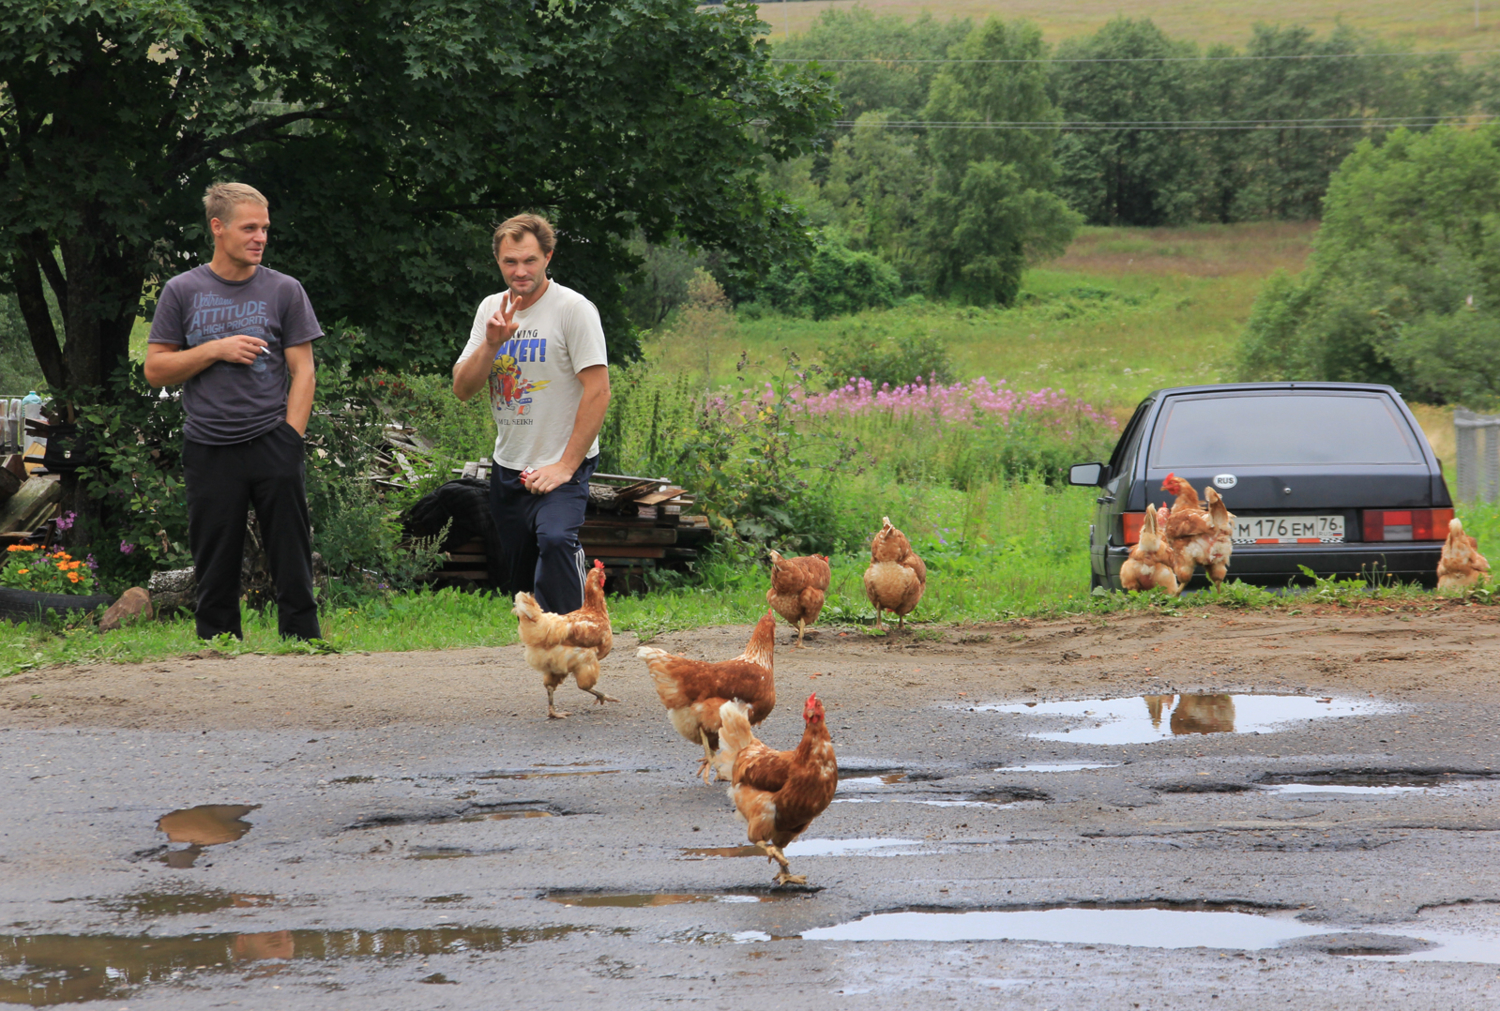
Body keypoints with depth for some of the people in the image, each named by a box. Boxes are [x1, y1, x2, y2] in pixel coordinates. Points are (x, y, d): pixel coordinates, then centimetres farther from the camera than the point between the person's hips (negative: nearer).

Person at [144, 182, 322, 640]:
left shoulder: (284, 291, 7)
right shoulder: (183, 292, 7)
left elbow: (302, 371, 5)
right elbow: (155, 370, 6)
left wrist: (290, 440, -5)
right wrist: (216, 350, -8)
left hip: (272, 444, 0)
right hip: (209, 449, 0)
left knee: (293, 567, -2)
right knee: (215, 576, 3)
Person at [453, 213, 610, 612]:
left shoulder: (573, 309, -10)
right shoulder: (492, 309, 9)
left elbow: (598, 392, -15)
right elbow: (462, 389, 5)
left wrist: (566, 466, -17)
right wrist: (491, 343, -13)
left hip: (560, 467, -7)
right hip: (508, 468, 7)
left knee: (554, 540, -31)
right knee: (520, 575, 9)